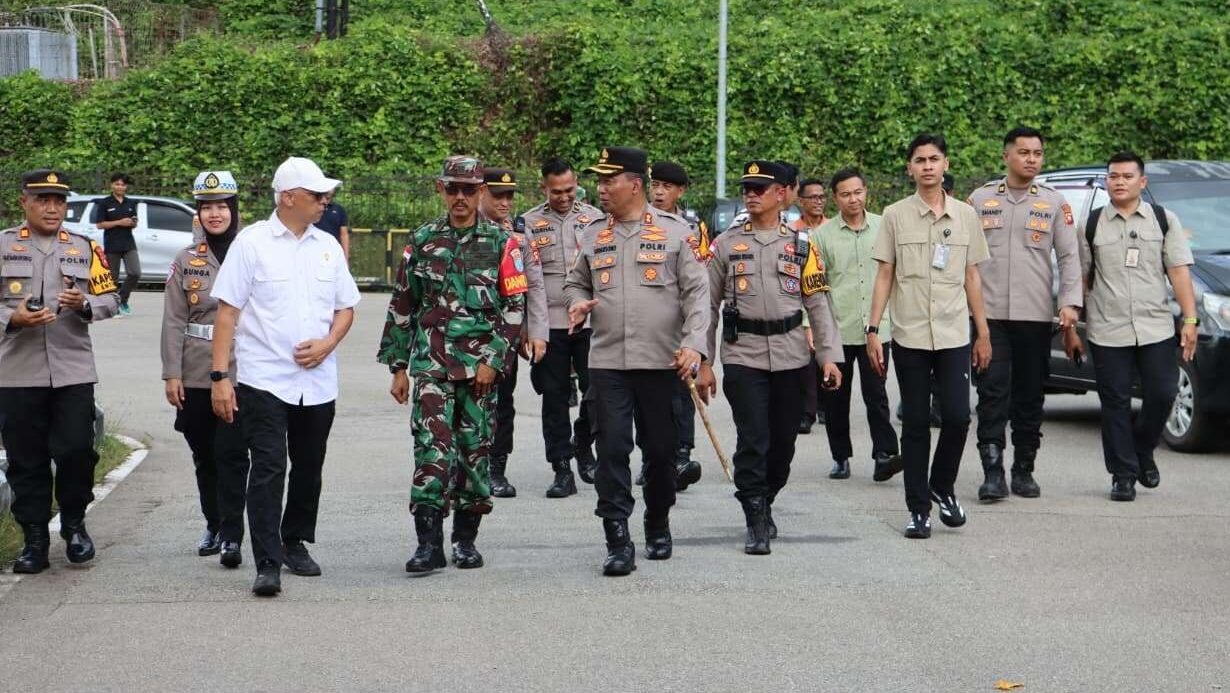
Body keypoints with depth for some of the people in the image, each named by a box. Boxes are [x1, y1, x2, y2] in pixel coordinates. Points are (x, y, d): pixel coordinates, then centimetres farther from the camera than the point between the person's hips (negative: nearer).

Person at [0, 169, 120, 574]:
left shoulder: (85, 249, 10)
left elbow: (110, 299, 9)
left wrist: (85, 305, -11)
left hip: (73, 370, 1)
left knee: (77, 450, -4)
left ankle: (74, 524, 19)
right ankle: (35, 541, 13)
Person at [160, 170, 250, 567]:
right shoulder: (186, 261, 7)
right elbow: (174, 321, 5)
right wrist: (171, 374, 0)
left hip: (240, 374, -3)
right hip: (196, 376, 3)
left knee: (231, 454, -9)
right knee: (204, 456, 12)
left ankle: (232, 536, -8)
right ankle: (214, 526, 26)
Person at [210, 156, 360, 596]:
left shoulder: (328, 246, 10)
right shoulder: (251, 243, -4)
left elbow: (345, 308, 17)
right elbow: (227, 312, -5)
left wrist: (327, 344, -5)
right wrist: (219, 376, -11)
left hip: (318, 382, 5)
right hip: (263, 380, -5)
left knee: (309, 470, 13)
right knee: (267, 470, -11)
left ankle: (295, 544, 31)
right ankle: (268, 565, -12)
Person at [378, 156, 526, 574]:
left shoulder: (502, 244, 3)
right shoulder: (422, 241, 7)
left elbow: (515, 307, 0)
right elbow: (401, 306, 11)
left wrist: (494, 361, -8)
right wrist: (398, 367, 8)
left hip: (480, 365, 0)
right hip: (431, 363, 0)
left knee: (475, 449, 6)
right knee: (432, 446, -11)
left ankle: (466, 538, 19)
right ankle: (429, 542, -12)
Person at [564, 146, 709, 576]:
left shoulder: (675, 231, 0)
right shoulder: (593, 234, 9)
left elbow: (696, 291, -3)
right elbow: (576, 282, 22)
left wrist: (694, 343, -15)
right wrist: (577, 304, -1)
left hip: (662, 362, -2)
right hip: (607, 362, 2)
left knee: (661, 450, 8)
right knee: (612, 450, -7)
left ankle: (658, 528, 29)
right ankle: (618, 542, -5)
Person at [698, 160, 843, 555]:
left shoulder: (801, 245, 6)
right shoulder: (726, 245, 4)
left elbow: (817, 304, 6)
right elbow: (708, 306, 6)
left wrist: (829, 355, -2)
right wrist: (704, 363, 2)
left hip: (791, 356, 2)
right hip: (743, 355, -2)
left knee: (783, 440, 9)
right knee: (752, 441, -9)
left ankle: (765, 504, 31)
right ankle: (757, 524, -3)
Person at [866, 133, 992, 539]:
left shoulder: (965, 216, 7)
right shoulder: (895, 216, 3)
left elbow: (972, 278, 11)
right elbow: (884, 276, 4)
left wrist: (983, 332, 10)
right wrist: (872, 330, -2)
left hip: (954, 335, 1)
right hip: (910, 336, -1)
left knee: (957, 416, -7)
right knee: (916, 425, 2)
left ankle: (943, 486, 18)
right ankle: (918, 508, 9)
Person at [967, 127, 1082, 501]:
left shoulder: (1054, 202, 7)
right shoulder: (980, 199, 7)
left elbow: (1069, 256, 6)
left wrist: (1070, 302, -6)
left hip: (1036, 315, 1)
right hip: (989, 313, -1)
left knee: (1030, 396, 6)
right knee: (993, 394, -7)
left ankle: (1024, 469, 15)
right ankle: (993, 471, -7)